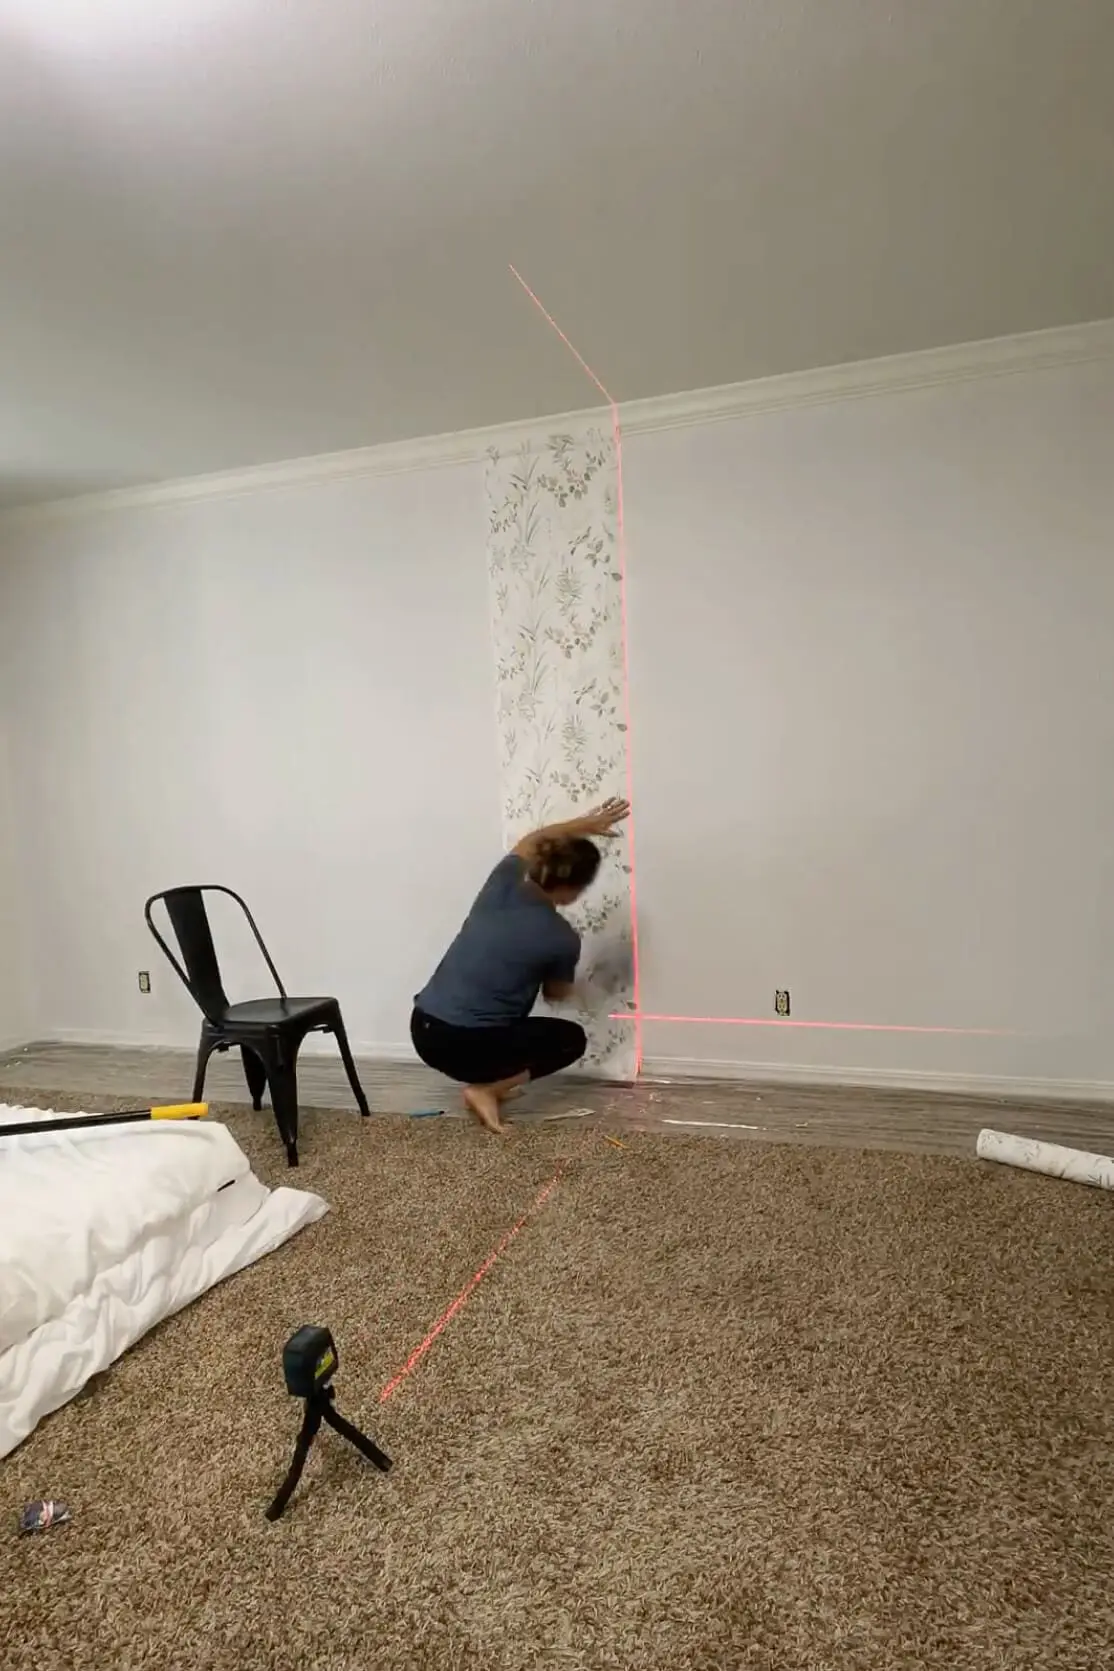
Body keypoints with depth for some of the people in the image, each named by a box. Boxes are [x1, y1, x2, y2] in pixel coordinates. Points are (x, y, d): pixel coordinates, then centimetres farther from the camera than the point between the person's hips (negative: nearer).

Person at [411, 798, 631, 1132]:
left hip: (422, 1029, 7)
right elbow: (556, 994, 12)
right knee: (573, 1038, 16)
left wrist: (585, 824, 34)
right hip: (466, 1046, -7)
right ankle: (485, 1088, 2)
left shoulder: (504, 881, 2)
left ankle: (487, 1078, 26)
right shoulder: (563, 938, -11)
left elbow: (531, 841, 27)